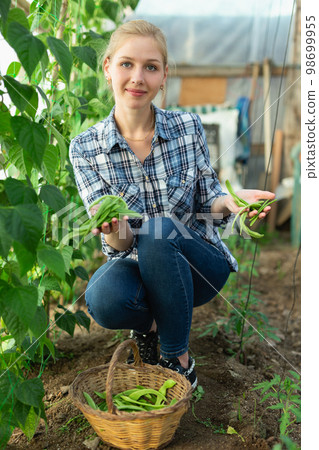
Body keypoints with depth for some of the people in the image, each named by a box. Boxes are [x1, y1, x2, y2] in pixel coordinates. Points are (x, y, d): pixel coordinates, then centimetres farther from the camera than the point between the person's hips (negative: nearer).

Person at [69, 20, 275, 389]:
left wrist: (229, 200, -26)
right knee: (102, 299, -32)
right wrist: (114, 230, -38)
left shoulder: (188, 127, -9)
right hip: (138, 265, 0)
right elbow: (118, 245, -13)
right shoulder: (86, 148, -10)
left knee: (159, 231, -33)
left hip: (199, 265, 1)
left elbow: (206, 204, -2)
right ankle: (152, 322, 5)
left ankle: (178, 359, -11)